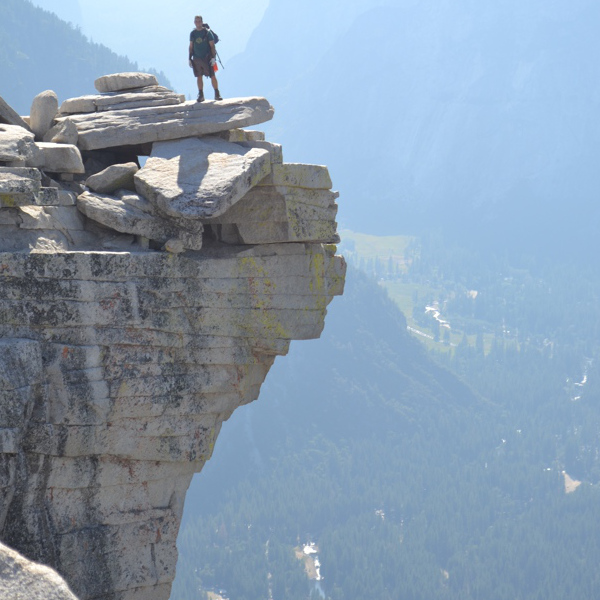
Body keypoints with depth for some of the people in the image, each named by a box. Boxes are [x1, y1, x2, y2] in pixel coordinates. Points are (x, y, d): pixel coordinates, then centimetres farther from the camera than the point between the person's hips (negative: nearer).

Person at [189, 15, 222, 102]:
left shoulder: (207, 32, -3)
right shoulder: (192, 33, 8)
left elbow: (212, 46, -3)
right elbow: (191, 47, 15)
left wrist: (213, 57, -11)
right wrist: (190, 58, 10)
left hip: (207, 58, -3)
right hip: (196, 58, 3)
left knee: (212, 76, -5)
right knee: (199, 77, 4)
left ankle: (217, 94, 2)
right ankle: (201, 96, 10)